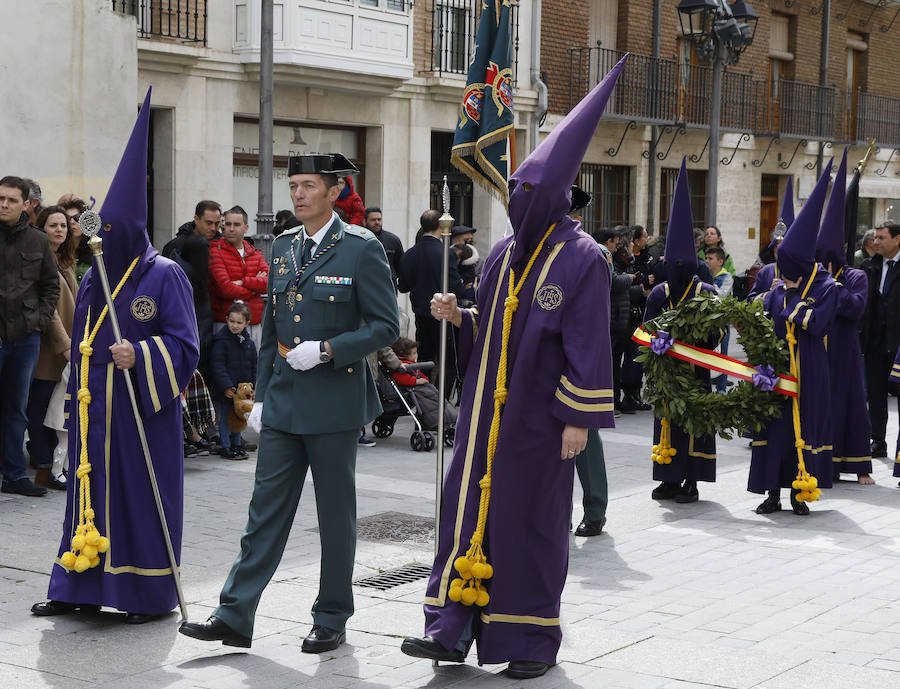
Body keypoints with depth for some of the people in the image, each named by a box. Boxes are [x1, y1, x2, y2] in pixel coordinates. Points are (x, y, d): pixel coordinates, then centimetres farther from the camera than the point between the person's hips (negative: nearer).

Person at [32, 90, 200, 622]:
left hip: (144, 407, -6)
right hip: (96, 406, 6)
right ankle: (81, 589, 16)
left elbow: (184, 344, -10)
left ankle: (152, 593, 8)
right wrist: (78, 401, 16)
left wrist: (139, 356, -24)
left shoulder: (164, 275, -7)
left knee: (142, 490, -2)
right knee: (92, 484, 8)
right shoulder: (94, 278, 13)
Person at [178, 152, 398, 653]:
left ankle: (332, 620, 18)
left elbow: (385, 325, -8)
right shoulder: (282, 248, 12)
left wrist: (326, 351, -19)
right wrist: (262, 395, 14)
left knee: (336, 516, 6)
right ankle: (235, 616, 7)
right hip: (283, 403, 5)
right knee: (266, 510, 5)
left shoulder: (362, 249, -7)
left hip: (335, 402, -5)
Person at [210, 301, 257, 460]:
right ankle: (226, 447, 9)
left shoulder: (249, 341, 6)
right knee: (225, 417, 2)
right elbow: (218, 365, -15)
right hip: (225, 389, -5)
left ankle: (237, 444, 24)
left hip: (242, 387, 5)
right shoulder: (221, 340, -11)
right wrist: (226, 386, -20)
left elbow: (253, 366, 13)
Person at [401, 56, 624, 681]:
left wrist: (579, 419, -15)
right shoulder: (504, 254, 10)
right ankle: (455, 627, 9)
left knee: (532, 519, 2)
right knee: (469, 507, 4)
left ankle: (533, 639, 14)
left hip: (538, 414, -6)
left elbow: (589, 345, -12)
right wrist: (458, 316, -1)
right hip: (487, 408, 6)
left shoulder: (582, 260, -10)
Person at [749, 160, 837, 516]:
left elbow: (818, 324, -16)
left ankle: (799, 492, 13)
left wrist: (792, 300, -11)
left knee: (804, 423, 3)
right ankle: (773, 492, 10)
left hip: (808, 371, -4)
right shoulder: (778, 287, 6)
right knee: (774, 423, 3)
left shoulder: (825, 287, -6)